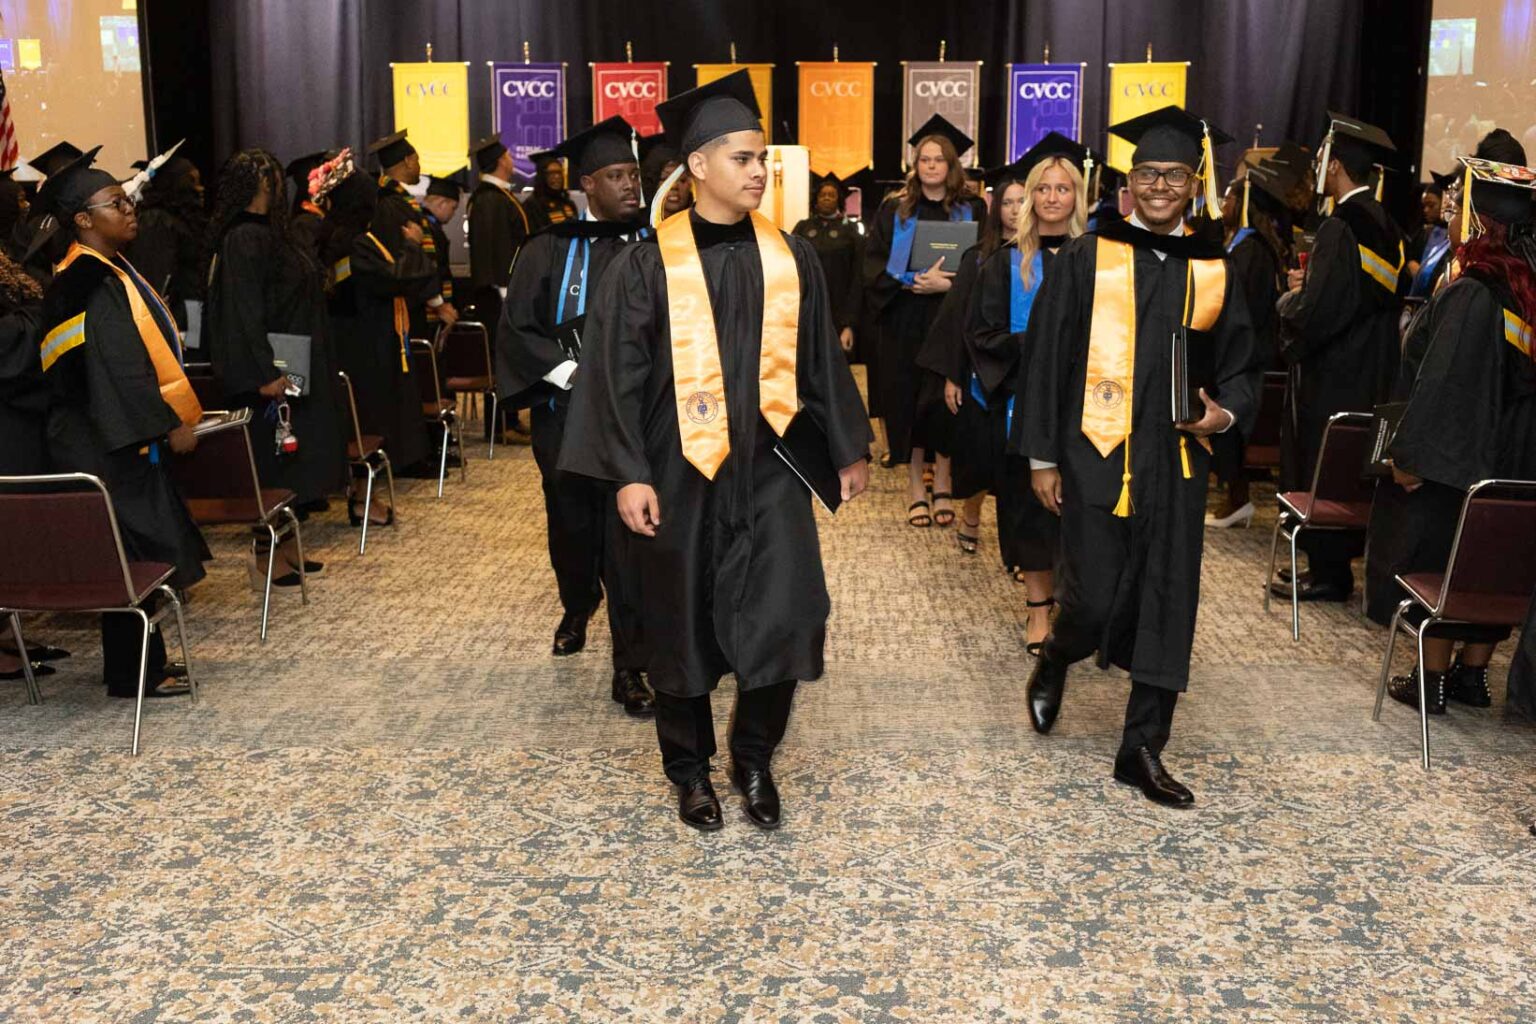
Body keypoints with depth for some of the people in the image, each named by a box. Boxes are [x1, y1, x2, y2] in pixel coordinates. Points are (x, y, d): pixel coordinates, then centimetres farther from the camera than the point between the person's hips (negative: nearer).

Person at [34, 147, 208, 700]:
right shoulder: (86, 283, -18)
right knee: (136, 553, -3)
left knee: (136, 553, 14)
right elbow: (117, 366, -22)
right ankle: (133, 673, 6)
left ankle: (136, 659, 24)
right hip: (112, 442, -10)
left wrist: (172, 417, 18)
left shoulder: (111, 271, 13)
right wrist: (170, 424, -18)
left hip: (127, 435, 10)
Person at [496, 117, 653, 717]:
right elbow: (517, 330, 0)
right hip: (567, 416, 1)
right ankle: (576, 611, 47)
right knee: (572, 526, 16)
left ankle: (630, 666, 1)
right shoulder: (550, 251, 1)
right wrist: (572, 372, -13)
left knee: (629, 538, -5)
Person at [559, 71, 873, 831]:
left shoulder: (790, 257, 5)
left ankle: (754, 759, 19)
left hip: (768, 467, 2)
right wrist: (628, 474, -13)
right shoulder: (648, 264, -5)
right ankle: (690, 769, 28)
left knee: (783, 614, -5)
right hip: (681, 470, -2)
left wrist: (849, 449, 14)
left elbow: (821, 362, 12)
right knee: (683, 622, 8)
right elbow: (616, 373, -6)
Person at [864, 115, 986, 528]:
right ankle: (915, 485, 9)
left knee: (947, 398, -1)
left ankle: (942, 483, 10)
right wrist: (916, 281, -17)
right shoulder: (894, 210, 7)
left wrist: (945, 284, -16)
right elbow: (874, 266, -2)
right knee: (909, 399, 1)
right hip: (905, 326, 0)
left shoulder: (972, 211, 6)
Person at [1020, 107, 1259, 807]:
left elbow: (1239, 367, 13)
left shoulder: (1214, 270, 7)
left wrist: (1224, 412, -9)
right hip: (1096, 458, -3)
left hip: (1175, 464, 3)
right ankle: (1053, 663, 31)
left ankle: (1142, 750, 17)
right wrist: (1041, 457, -4)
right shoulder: (1087, 258, -1)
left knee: (1167, 607, 4)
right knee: (1096, 599, -5)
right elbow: (1045, 360, -1)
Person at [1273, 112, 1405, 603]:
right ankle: (1334, 566, 24)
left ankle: (1328, 574, 7)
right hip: (1371, 374, 9)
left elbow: (1314, 314, -25)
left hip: (1331, 377, -9)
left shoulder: (1340, 227, -20)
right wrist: (1309, 284, 14)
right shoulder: (1386, 227, 8)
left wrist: (1291, 295, -3)